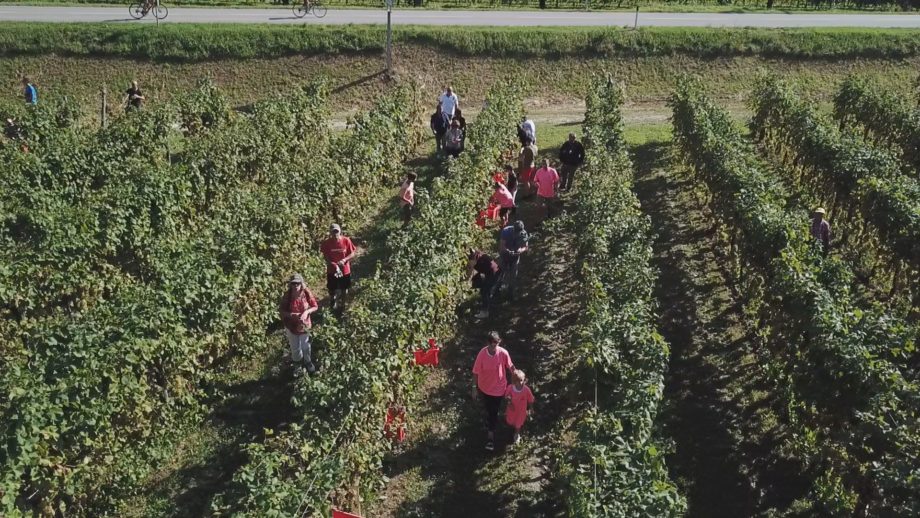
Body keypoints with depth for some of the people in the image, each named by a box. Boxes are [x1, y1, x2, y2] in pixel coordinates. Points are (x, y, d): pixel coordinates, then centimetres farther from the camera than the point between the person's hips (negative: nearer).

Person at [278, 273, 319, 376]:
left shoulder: (307, 293, -18)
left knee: (305, 346, 15)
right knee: (295, 348, 16)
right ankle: (297, 365, 43)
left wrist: (307, 312, -26)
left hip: (304, 325, 0)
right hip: (291, 326, 0)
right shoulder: (287, 296, -19)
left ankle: (308, 362, 44)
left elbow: (315, 306, -8)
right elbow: (281, 310, -10)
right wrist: (291, 315, -27)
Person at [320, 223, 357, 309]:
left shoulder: (346, 241, -12)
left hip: (345, 270, 0)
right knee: (332, 291, 10)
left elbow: (352, 254, -6)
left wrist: (344, 260, -23)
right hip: (332, 271, 0)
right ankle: (332, 307, 31)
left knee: (345, 290, 16)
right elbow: (326, 257, -6)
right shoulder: (327, 243, -12)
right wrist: (332, 264, -23)